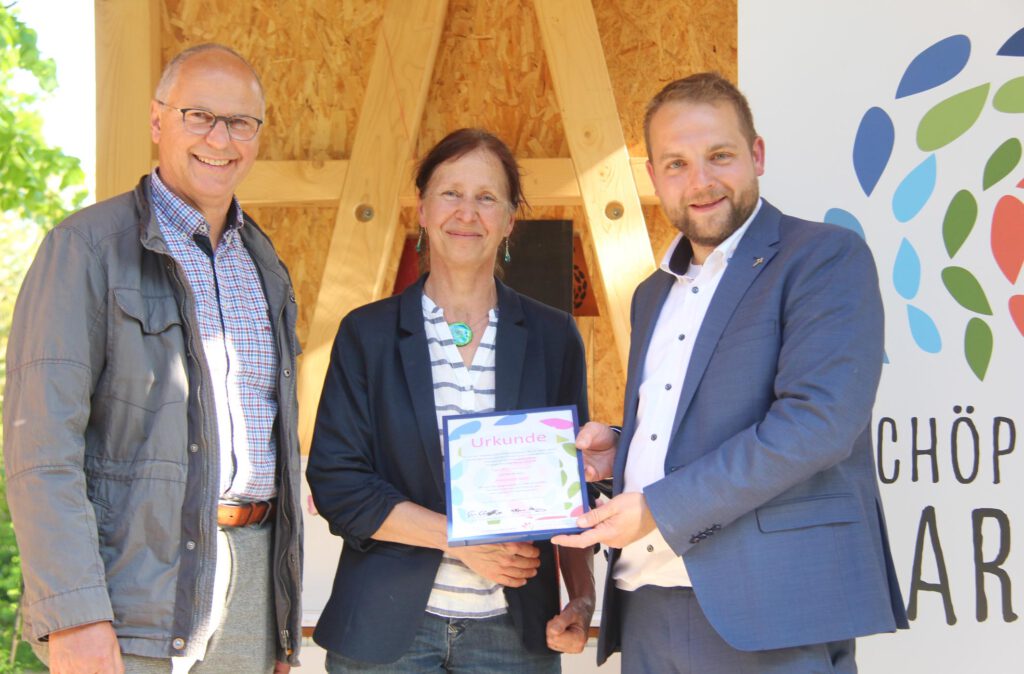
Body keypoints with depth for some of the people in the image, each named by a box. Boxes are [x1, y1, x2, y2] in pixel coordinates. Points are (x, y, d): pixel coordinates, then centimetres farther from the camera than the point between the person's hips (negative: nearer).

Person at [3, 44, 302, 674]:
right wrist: (74, 614, -20)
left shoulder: (265, 266, 16)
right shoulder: (88, 246, -4)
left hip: (252, 572, 6)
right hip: (133, 582, -5)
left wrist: (286, 613, 16)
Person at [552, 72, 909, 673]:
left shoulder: (827, 258, -4)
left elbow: (820, 420, -17)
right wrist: (617, 451, 7)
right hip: (646, 607, 7)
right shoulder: (655, 294, 20)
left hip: (769, 608, -7)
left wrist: (659, 508, -15)